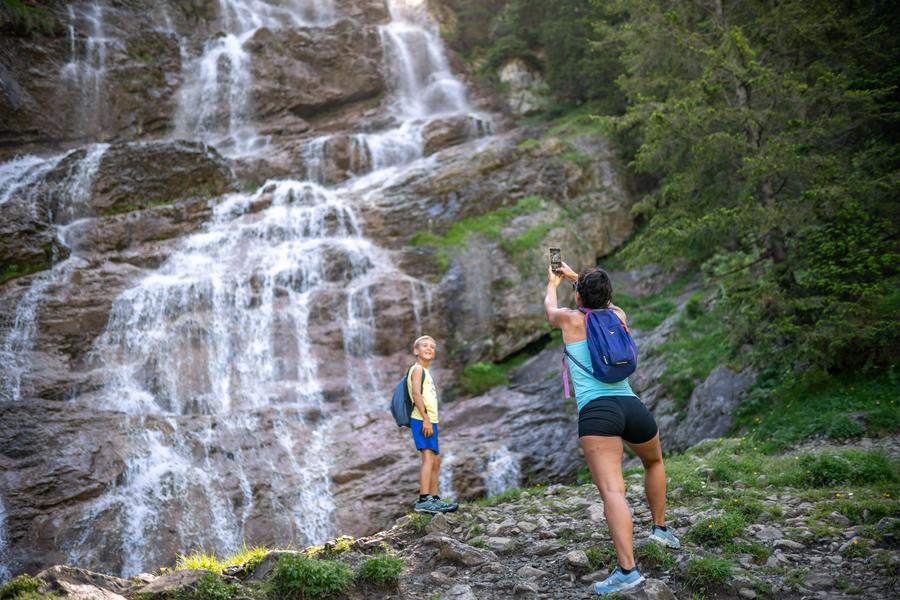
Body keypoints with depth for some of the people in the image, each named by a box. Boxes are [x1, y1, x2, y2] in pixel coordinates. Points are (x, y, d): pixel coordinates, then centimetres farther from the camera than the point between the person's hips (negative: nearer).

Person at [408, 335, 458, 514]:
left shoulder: (425, 372, 25)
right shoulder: (417, 369, -4)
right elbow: (416, 394, -17)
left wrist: (431, 421, 18)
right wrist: (426, 418, -23)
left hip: (430, 421, 10)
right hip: (422, 420, -10)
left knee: (436, 460, 12)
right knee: (428, 458, -17)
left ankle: (434, 499, 18)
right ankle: (423, 500, -22)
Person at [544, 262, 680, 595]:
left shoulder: (571, 319, 11)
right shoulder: (619, 315, 19)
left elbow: (549, 307, 35)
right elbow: (602, 298, 43)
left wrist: (553, 282, 54)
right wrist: (576, 275, 56)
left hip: (596, 411, -4)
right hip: (633, 406, 4)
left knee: (612, 490, -17)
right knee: (654, 461, 35)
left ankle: (627, 569, -29)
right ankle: (660, 527, 40)